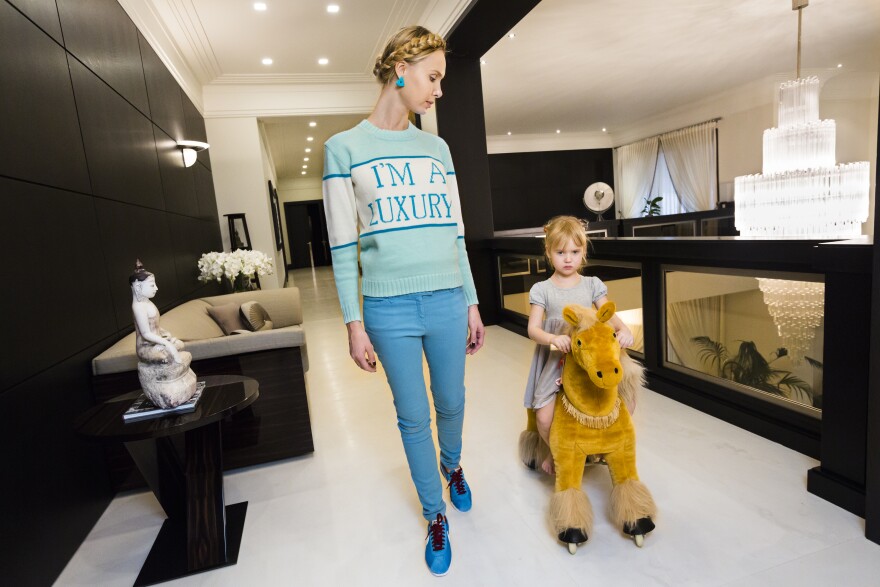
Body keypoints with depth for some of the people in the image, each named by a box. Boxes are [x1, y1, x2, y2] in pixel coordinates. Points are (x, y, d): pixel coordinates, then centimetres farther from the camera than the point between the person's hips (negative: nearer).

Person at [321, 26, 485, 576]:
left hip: (447, 302, 4)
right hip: (390, 308, -3)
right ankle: (436, 515, 32)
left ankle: (452, 467, 49)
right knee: (414, 417, 10)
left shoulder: (437, 148, 10)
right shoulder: (345, 147, -1)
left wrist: (472, 304, 10)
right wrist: (354, 324, -6)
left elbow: (455, 233, 11)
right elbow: (343, 244, -3)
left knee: (451, 402, 17)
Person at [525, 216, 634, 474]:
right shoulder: (542, 289, -1)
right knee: (544, 419, -14)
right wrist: (553, 338, -30)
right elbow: (533, 329, -9)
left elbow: (609, 315, -3)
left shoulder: (592, 285, 7)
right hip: (554, 360, -2)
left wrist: (623, 330, -25)